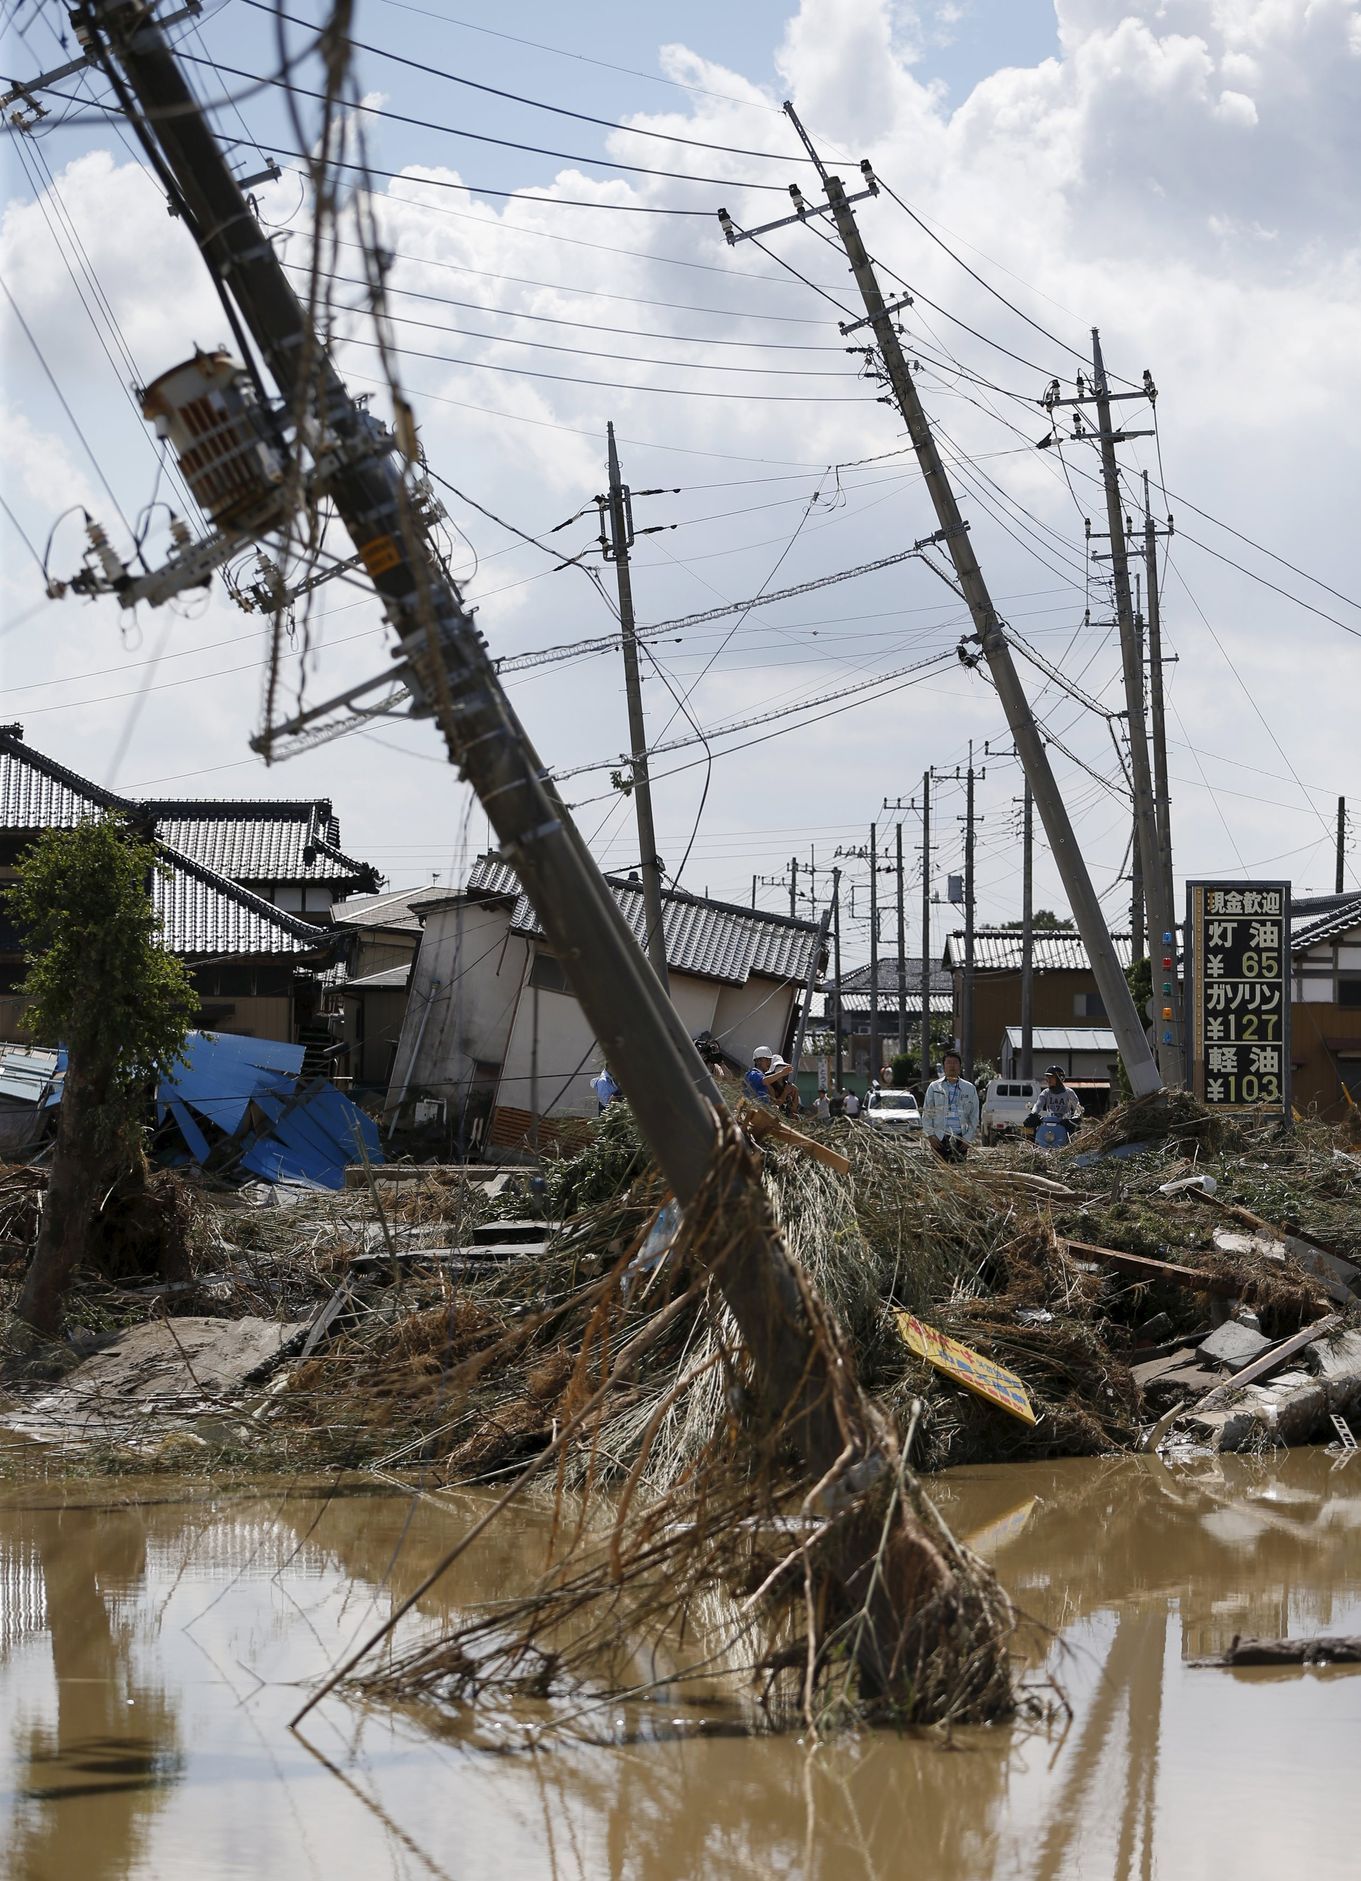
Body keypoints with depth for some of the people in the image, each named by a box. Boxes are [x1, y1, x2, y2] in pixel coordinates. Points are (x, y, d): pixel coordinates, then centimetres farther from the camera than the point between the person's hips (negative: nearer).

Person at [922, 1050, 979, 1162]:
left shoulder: (970, 1089, 11)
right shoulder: (934, 1087, 10)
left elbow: (974, 1117, 11)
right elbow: (926, 1114, 9)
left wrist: (968, 1138, 1)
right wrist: (931, 1136, -1)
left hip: (961, 1138, 1)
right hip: (940, 1138, -1)